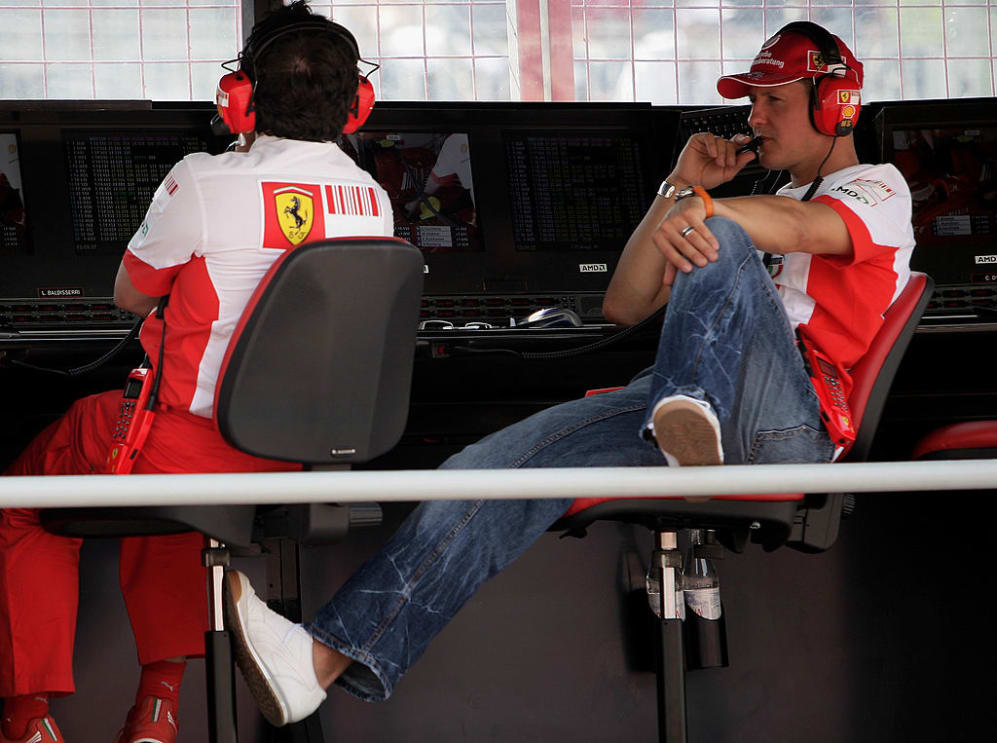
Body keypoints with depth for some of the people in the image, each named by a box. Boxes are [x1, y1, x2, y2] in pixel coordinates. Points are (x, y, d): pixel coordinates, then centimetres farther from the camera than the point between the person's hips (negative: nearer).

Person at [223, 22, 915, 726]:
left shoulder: (878, 188, 15)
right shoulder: (760, 208, 38)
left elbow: (801, 228, -14)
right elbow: (624, 305, 27)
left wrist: (700, 208, -34)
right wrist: (680, 187, 16)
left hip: (791, 423, -6)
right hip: (665, 399, 6)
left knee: (720, 239, -30)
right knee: (497, 464, -16)